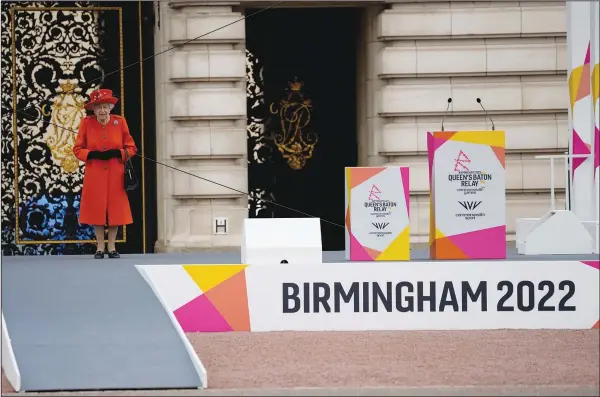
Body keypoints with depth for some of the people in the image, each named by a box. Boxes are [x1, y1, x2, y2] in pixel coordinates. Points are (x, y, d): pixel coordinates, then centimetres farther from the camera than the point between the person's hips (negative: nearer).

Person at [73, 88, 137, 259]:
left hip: (115, 174, 0)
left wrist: (117, 153, -15)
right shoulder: (86, 123, -2)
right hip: (94, 174, 0)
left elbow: (131, 148, 3)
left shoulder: (120, 122, -1)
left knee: (115, 208, 2)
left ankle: (112, 247, 12)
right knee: (96, 209, 1)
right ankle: (100, 248, 10)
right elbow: (77, 149, 2)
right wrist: (92, 154, -16)